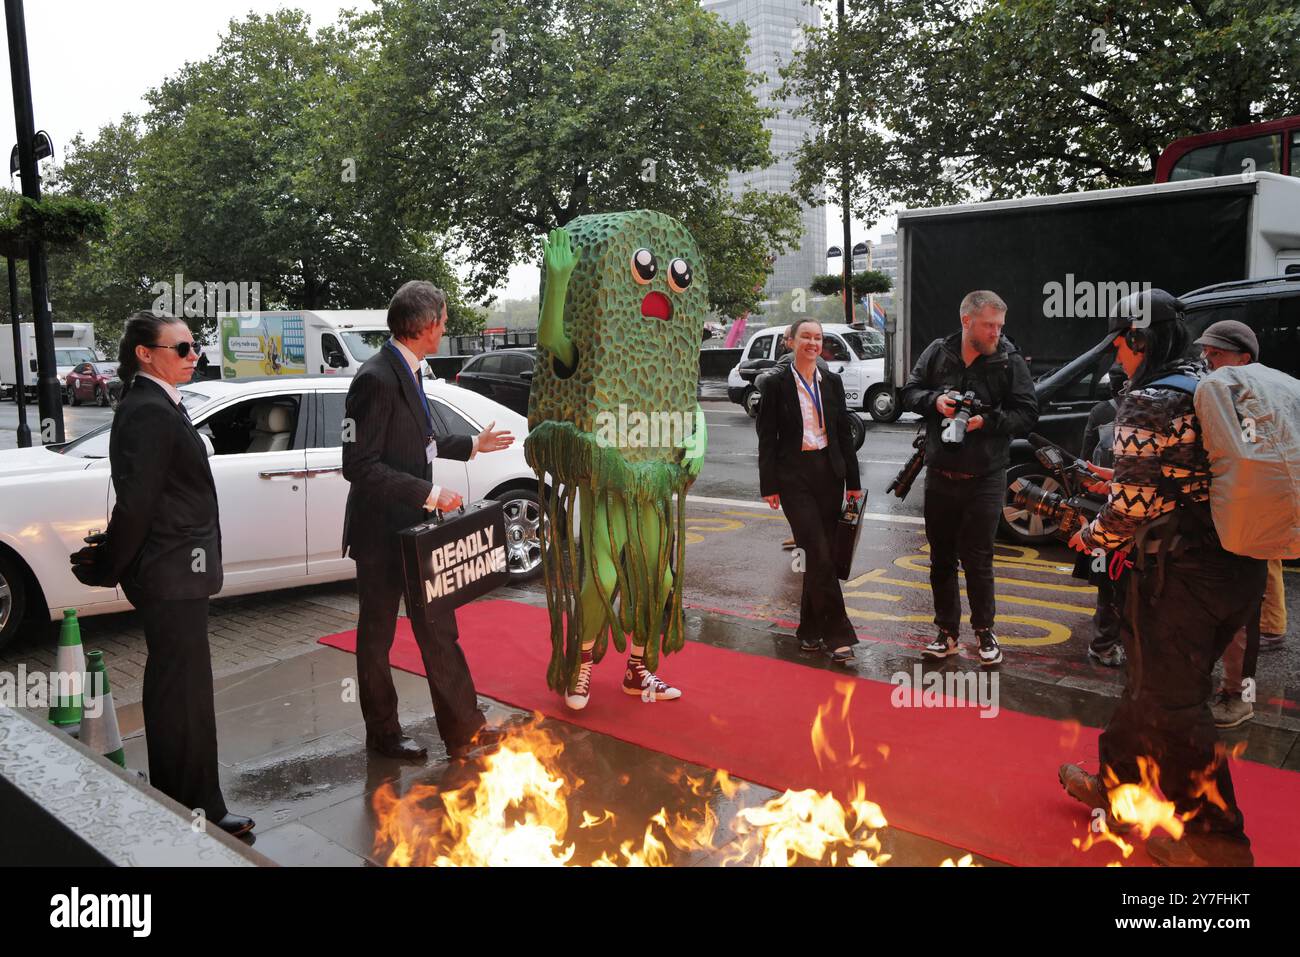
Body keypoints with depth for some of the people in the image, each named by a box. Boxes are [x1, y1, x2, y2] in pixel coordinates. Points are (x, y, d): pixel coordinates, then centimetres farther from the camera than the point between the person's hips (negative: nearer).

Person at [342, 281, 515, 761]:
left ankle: (462, 730, 23)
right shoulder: (376, 379, -22)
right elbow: (359, 465, -25)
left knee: (438, 630, 13)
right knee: (377, 634, 11)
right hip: (381, 530, -9)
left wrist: (471, 445, 22)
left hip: (415, 525, 9)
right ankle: (383, 734, 28)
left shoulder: (408, 372, 7)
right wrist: (429, 493, -25)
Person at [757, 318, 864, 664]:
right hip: (794, 476, -4)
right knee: (820, 556, -10)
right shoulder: (775, 383, -3)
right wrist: (769, 486, -8)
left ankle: (811, 629, 22)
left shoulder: (832, 382, 9)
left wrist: (853, 480, 8)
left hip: (829, 473, 4)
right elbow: (767, 438, -3)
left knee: (819, 556, 9)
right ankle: (838, 635, -5)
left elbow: (844, 432, 11)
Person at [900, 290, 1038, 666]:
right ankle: (947, 632, 25)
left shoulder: (1010, 360, -6)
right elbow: (910, 392, 8)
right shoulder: (937, 353, 1)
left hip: (985, 480, -3)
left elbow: (1027, 413, -6)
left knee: (978, 560, 3)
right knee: (941, 559, 11)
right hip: (939, 476, 3)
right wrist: (935, 401, -13)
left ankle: (984, 631, 21)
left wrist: (987, 421, -21)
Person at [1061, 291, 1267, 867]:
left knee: (1171, 703, 4)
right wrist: (1115, 483, 19)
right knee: (1152, 682, 21)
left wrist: (1094, 536, -1)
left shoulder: (1147, 403, -16)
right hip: (1238, 566, 9)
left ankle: (1216, 838, 12)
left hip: (1179, 571, -9)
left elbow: (1135, 503, -20)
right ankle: (1116, 783, 37)